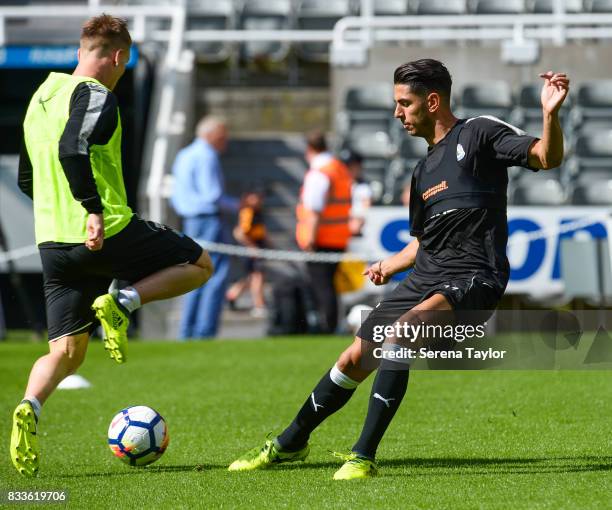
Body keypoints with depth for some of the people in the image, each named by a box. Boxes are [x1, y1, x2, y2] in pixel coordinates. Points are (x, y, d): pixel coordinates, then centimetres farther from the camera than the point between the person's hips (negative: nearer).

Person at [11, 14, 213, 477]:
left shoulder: (41, 97, 17)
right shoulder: (96, 96, -9)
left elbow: (27, 179, 23)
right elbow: (73, 150, -27)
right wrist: (94, 209, -28)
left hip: (52, 243, 7)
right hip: (108, 234, -7)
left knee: (67, 353, 10)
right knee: (200, 265, 13)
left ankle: (30, 408, -20)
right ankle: (122, 301, -9)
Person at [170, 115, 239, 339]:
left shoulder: (183, 156, 19)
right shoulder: (206, 157, -11)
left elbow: (175, 197, 22)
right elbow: (212, 195, -18)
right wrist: (236, 205, -6)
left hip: (190, 221, 10)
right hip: (209, 221, -9)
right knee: (216, 277, -8)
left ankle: (187, 332, 10)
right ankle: (204, 332, -13)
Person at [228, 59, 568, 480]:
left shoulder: (479, 134, -2)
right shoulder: (425, 170, 20)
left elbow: (548, 157, -13)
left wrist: (550, 113, -29)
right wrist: (389, 266, 24)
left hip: (473, 279, -8)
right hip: (425, 277, 8)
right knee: (356, 360, 10)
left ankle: (364, 457, -28)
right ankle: (290, 443, 31)